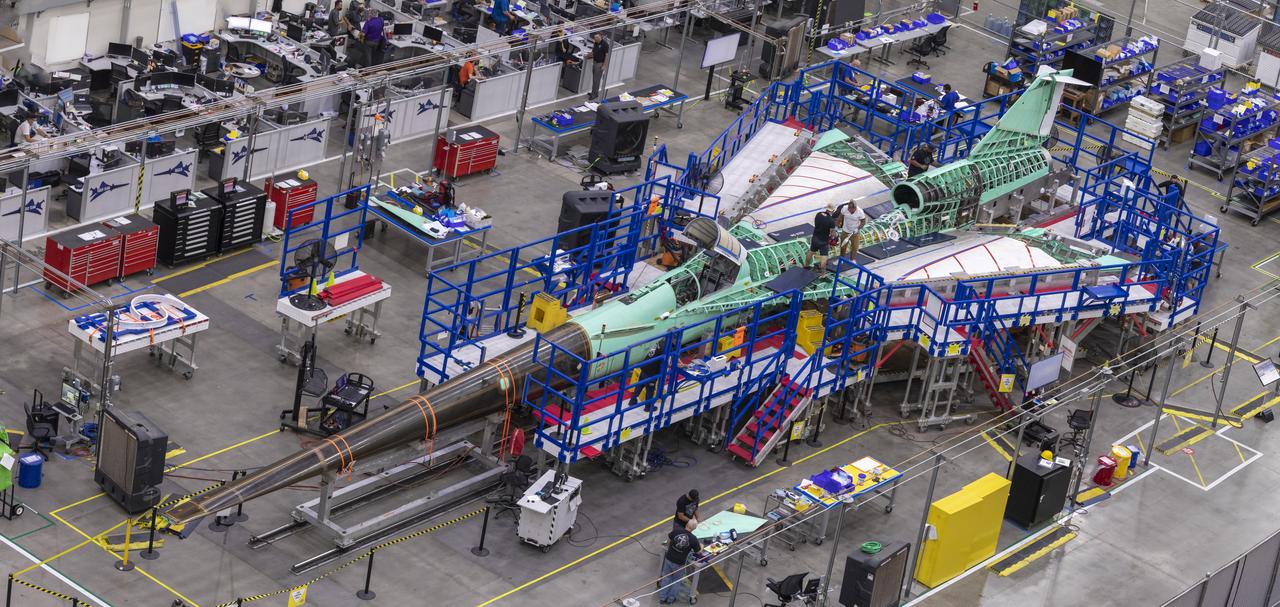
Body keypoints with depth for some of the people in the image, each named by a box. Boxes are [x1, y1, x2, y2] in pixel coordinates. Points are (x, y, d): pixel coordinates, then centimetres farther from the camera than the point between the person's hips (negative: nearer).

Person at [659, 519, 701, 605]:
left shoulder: (676, 531, -15)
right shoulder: (693, 539, -21)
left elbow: (668, 539, 6)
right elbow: (698, 551, -4)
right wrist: (701, 546, 20)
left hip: (669, 559, 3)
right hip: (679, 563, -3)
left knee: (666, 578, 22)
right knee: (677, 581, 21)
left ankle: (662, 597, 30)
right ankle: (671, 598, 31)